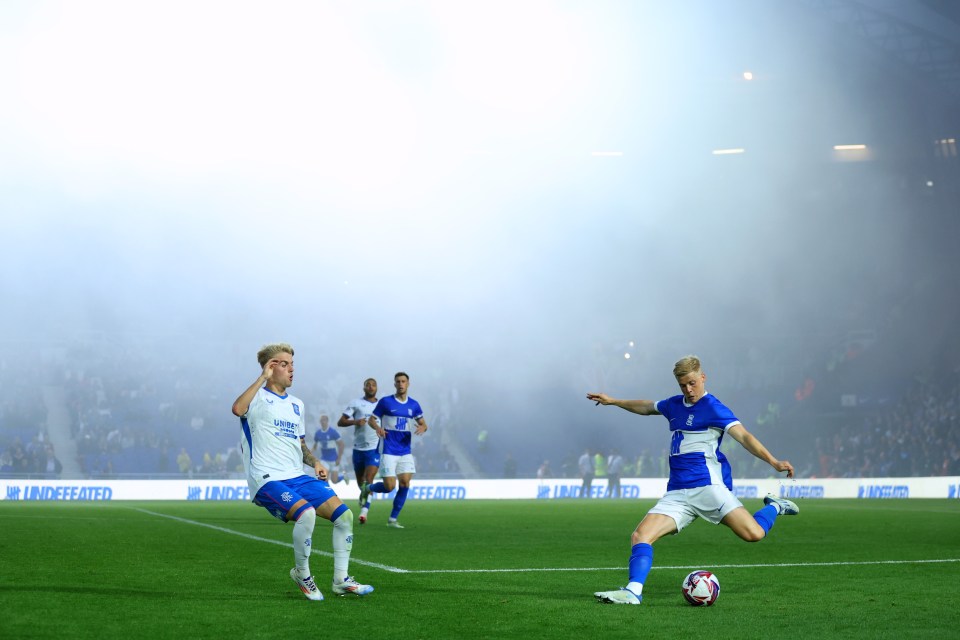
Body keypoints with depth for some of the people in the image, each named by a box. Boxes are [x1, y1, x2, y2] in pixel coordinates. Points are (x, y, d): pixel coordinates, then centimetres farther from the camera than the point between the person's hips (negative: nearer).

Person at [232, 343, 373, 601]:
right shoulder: (259, 397, -3)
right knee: (306, 512, -32)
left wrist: (315, 462, 10)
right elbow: (238, 409, -27)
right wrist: (263, 378, -19)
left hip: (299, 477, 7)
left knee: (343, 514, -7)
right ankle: (302, 574, -8)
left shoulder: (296, 405, 20)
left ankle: (341, 581, 6)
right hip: (268, 480, -7)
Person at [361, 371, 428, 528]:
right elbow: (372, 419, 2)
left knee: (405, 483, -7)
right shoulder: (385, 402, -3)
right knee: (389, 486, -10)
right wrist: (377, 427, -21)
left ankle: (393, 519, 5)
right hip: (388, 451, -4)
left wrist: (422, 427, -10)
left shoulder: (414, 405, 7)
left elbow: (423, 423, 15)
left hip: (405, 452, 4)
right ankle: (367, 489, 22)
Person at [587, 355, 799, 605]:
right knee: (640, 535, -13)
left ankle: (773, 507, 12)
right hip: (677, 493, 6)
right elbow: (647, 407, 40)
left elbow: (744, 436, -15)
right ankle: (633, 591, -20)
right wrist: (613, 401, 46)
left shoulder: (713, 408, -4)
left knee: (753, 533, -20)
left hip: (708, 485, -6)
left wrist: (773, 461, -28)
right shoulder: (675, 405, 19)